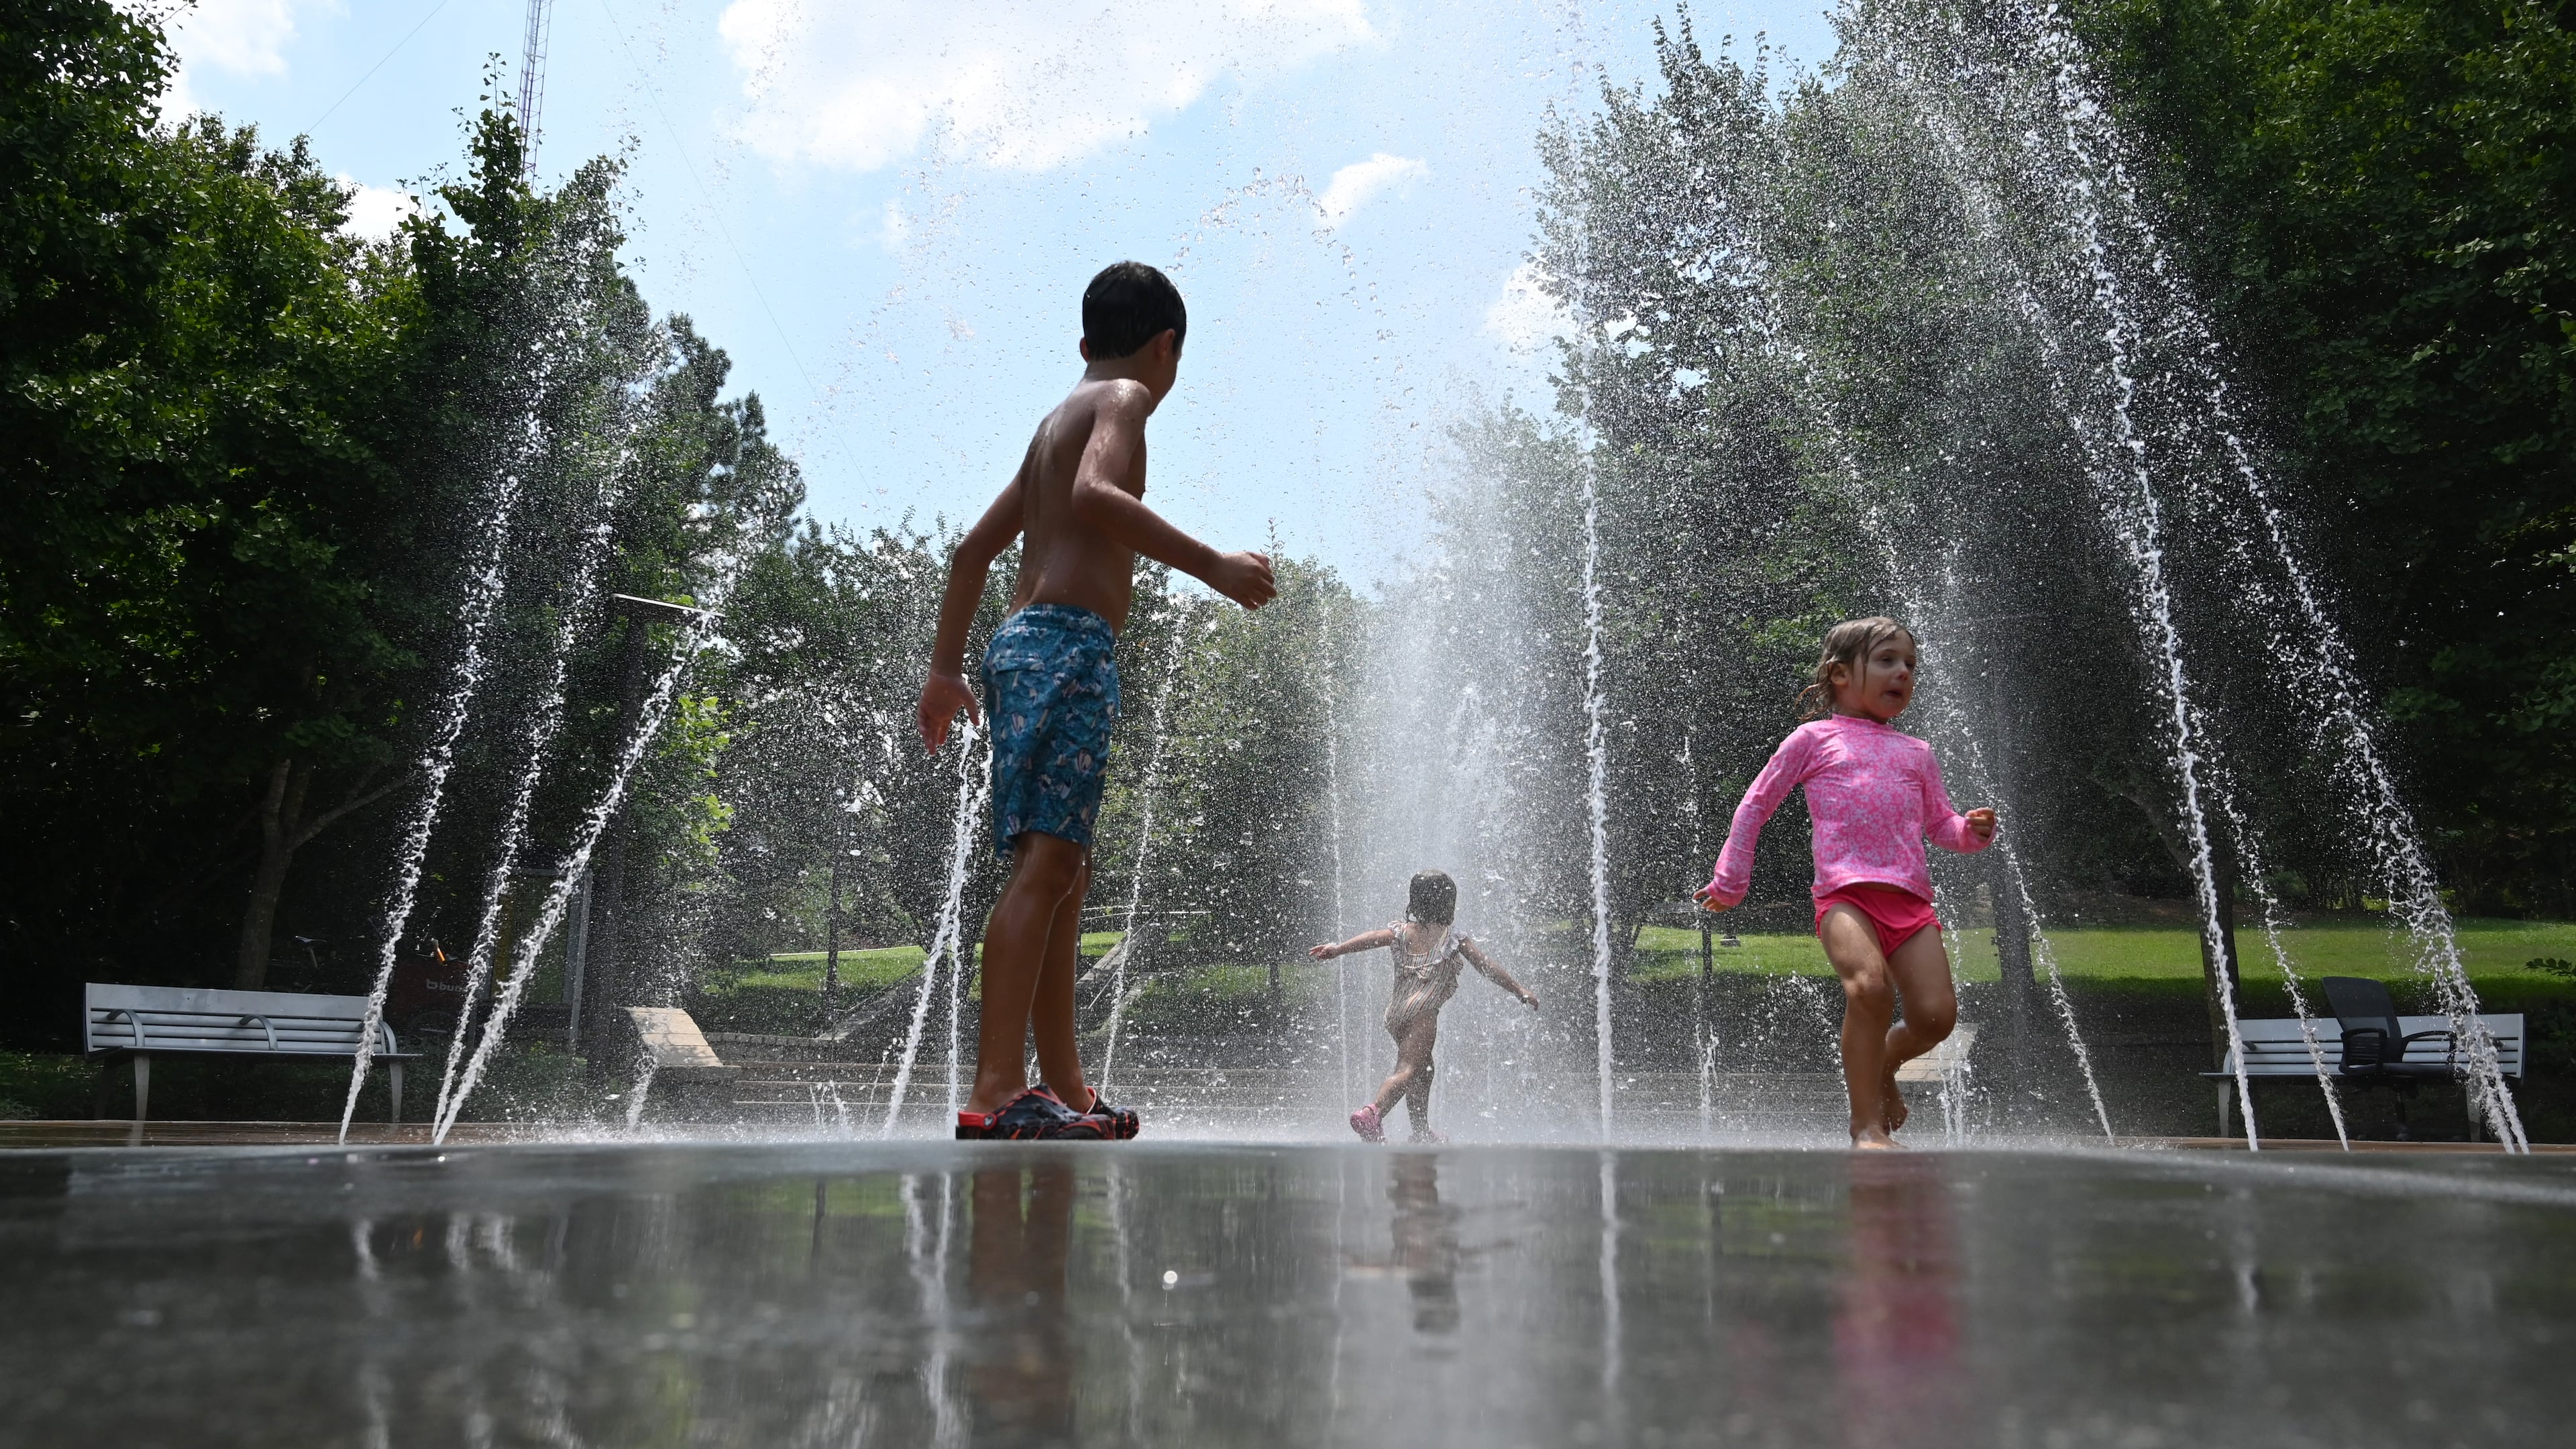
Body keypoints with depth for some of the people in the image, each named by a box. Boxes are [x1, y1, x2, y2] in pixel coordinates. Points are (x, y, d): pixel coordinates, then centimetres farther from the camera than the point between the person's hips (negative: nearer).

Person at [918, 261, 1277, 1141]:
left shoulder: (1058, 418, 27)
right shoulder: (1123, 400, 1)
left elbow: (975, 546, 27)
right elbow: (1093, 497, -21)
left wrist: (946, 667, 27)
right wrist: (1211, 565, -19)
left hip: (1023, 643, 10)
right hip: (1069, 645, -10)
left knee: (1064, 871, 10)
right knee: (1045, 862, -17)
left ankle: (1063, 1088, 13)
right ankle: (997, 1092, -23)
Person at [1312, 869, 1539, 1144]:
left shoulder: (1401, 931, 16)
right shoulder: (1454, 941, 7)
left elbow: (1373, 938, -2)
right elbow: (1489, 969, 8)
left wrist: (1338, 948, -14)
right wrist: (1521, 990, 16)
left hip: (1396, 1014, 7)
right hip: (1423, 1013, -7)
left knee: (1423, 1069, 24)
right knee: (1408, 1069, -20)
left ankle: (1422, 1132, 35)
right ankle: (1373, 1111, -45)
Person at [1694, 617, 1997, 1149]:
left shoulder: (1917, 753, 26)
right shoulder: (1815, 738, 13)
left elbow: (1941, 825, 31)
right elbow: (1755, 805, 16)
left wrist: (1973, 829, 7)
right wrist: (1730, 883, 13)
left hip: (1910, 900, 4)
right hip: (1845, 894, -4)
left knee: (1936, 1015, -12)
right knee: (1870, 987, -30)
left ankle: (1882, 1066, 22)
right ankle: (1866, 1124, -17)